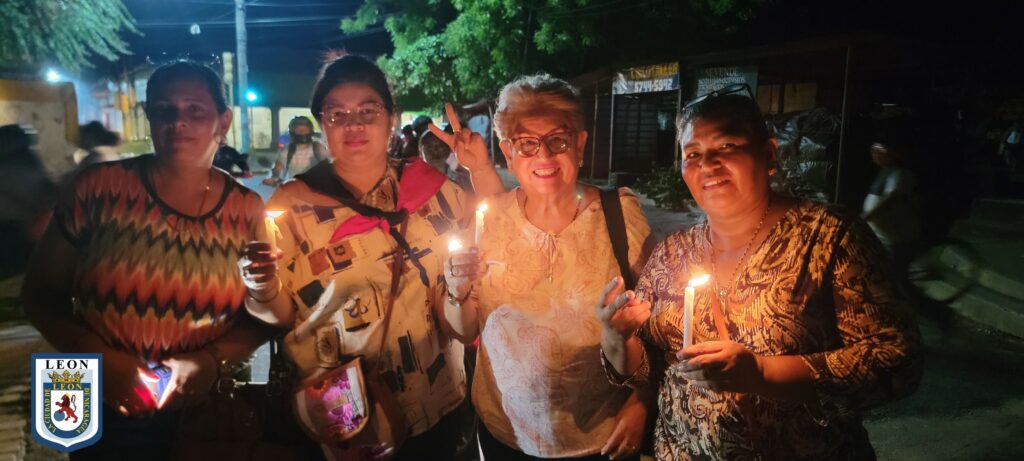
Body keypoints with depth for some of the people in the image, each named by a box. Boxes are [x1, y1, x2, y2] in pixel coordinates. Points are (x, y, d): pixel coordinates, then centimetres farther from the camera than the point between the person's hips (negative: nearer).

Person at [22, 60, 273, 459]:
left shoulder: (248, 211, -5)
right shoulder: (98, 187, -7)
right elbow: (40, 293, 0)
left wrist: (212, 360, -16)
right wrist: (98, 358, -13)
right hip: (102, 413, 0)